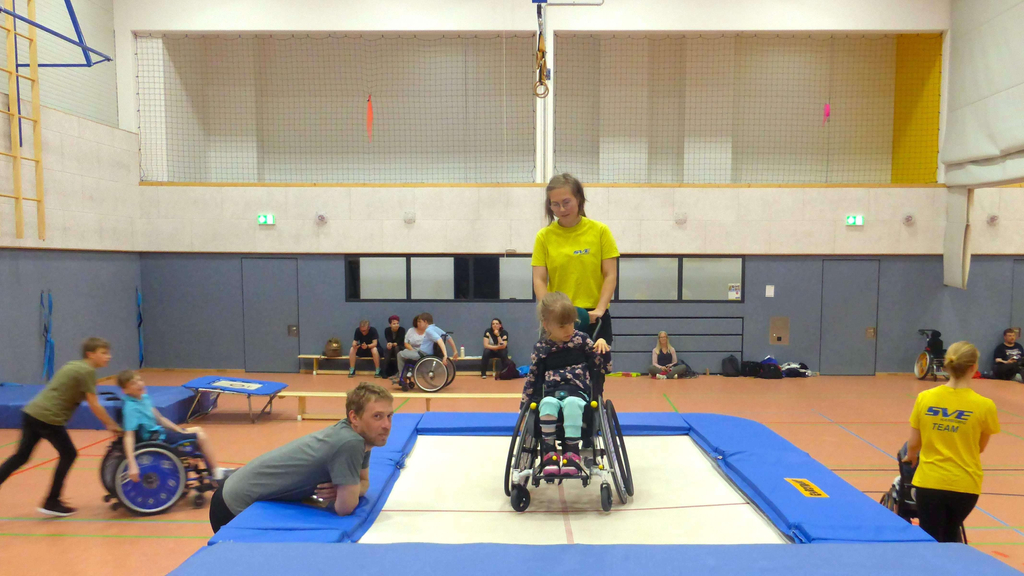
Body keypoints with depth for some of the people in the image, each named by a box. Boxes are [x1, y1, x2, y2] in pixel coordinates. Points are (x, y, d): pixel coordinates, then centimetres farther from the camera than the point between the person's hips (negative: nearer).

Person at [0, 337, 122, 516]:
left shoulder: (73, 365, 20)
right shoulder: (87, 371, -8)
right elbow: (94, 405, -10)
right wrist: (112, 425, 2)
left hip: (32, 412, 8)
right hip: (48, 418, -8)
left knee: (21, 456, 16)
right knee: (68, 455, 8)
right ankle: (51, 503, 16)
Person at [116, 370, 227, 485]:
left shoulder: (144, 397, 2)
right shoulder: (131, 407, -25)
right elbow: (129, 436, -32)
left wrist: (180, 431, 7)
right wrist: (132, 465, -38)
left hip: (159, 430, 10)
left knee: (198, 430, 18)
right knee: (201, 437, -6)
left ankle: (213, 471, 24)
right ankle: (217, 476, 5)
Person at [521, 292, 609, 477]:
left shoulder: (581, 339, 5)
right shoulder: (540, 348, 6)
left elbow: (602, 365, 6)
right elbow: (532, 377, 13)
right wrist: (525, 404, 12)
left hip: (577, 390, -1)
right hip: (551, 392, 1)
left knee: (572, 403, -37)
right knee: (548, 404, -35)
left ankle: (572, 451, -33)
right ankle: (549, 451, -27)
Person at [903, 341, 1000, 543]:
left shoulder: (925, 398, -8)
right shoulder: (984, 406, -11)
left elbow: (913, 444, 1)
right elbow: (980, 448, 3)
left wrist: (910, 457, 23)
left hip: (930, 482, 0)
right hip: (965, 485, 0)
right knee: (951, 536, 27)